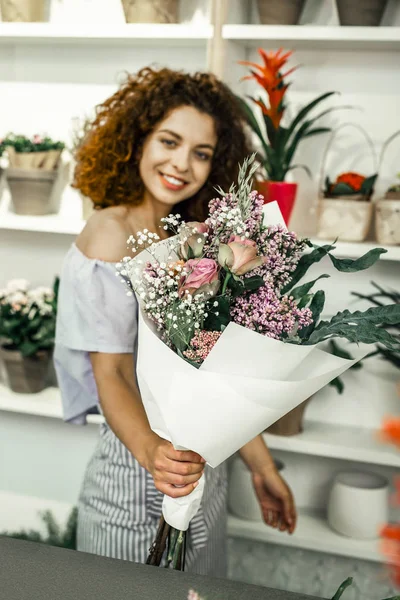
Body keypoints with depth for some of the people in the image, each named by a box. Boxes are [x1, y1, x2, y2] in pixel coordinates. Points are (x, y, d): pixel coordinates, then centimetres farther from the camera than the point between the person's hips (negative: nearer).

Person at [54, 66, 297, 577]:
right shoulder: (112, 234, -16)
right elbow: (112, 373, -19)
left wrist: (261, 466, 8)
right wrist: (152, 452, -37)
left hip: (200, 467, 7)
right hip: (135, 483, -7)